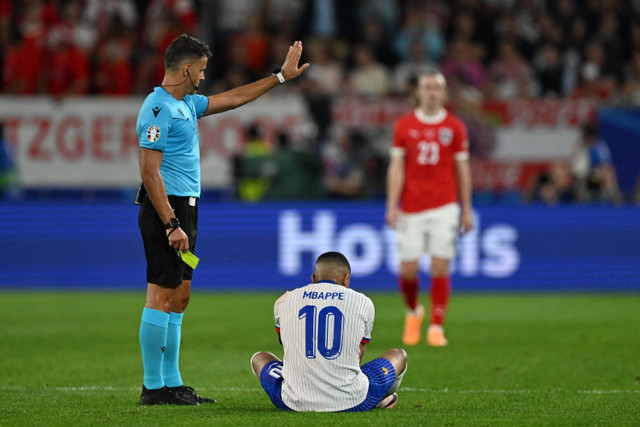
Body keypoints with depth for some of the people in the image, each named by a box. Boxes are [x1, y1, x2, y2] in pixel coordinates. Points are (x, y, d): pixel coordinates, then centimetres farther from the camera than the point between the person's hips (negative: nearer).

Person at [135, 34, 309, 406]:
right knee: (162, 297, -8)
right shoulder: (158, 109, -15)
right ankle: (153, 387, -5)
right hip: (167, 210, -10)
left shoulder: (187, 104, 15)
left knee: (179, 297, 11)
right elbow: (149, 172, -20)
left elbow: (233, 98, 30)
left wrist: (281, 77, 33)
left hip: (185, 209, 10)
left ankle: (172, 383, 14)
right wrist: (171, 226, -23)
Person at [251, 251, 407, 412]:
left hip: (296, 403, 1)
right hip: (350, 402, -1)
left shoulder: (285, 301, 10)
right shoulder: (362, 303, 6)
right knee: (399, 355, 27)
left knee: (259, 358, 32)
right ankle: (379, 401, 47)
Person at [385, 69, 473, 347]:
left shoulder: (455, 127, 5)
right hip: (411, 208, 1)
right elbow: (397, 167, 3)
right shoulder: (404, 125, 5)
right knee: (408, 269, -1)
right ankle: (414, 311, 27)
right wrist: (392, 206, -6)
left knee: (440, 269, -7)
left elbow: (462, 169, 8)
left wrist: (467, 210, 6)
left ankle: (436, 327, -2)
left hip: (444, 207, 0)